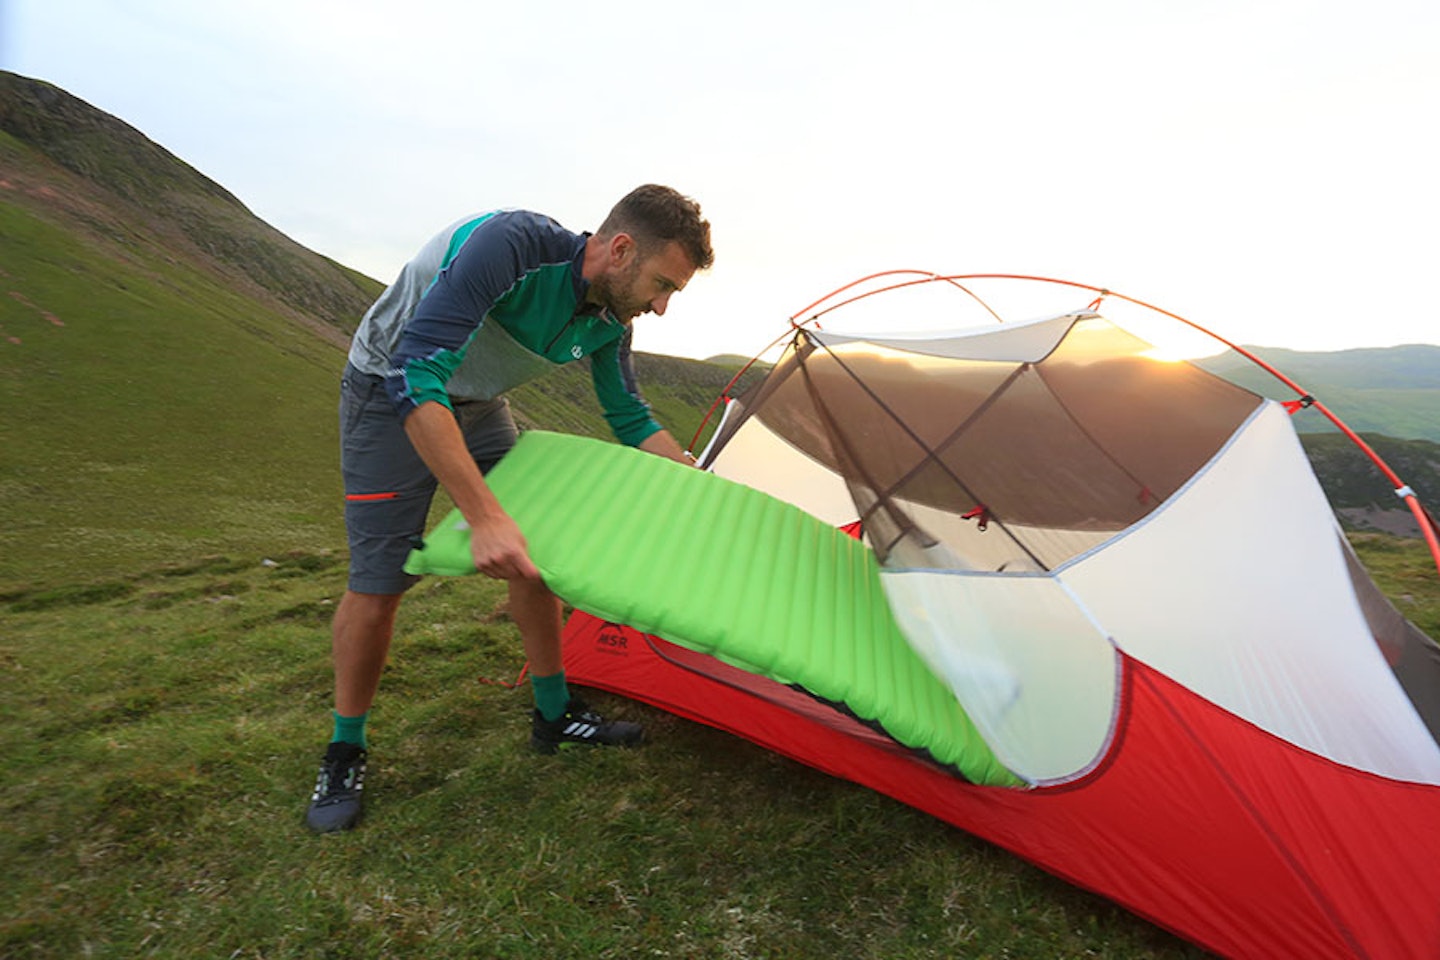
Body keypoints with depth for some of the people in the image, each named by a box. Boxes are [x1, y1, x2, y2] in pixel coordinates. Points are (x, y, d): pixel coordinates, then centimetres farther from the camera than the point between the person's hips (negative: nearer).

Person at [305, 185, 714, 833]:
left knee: (533, 551, 2)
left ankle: (554, 716, 18)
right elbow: (415, 373, -41)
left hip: (478, 408, 6)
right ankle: (343, 755, 17)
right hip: (390, 396, -6)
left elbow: (630, 420, 3)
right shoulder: (513, 243, -36)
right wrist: (485, 516, -47)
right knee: (378, 580, -6)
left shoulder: (609, 321, -12)